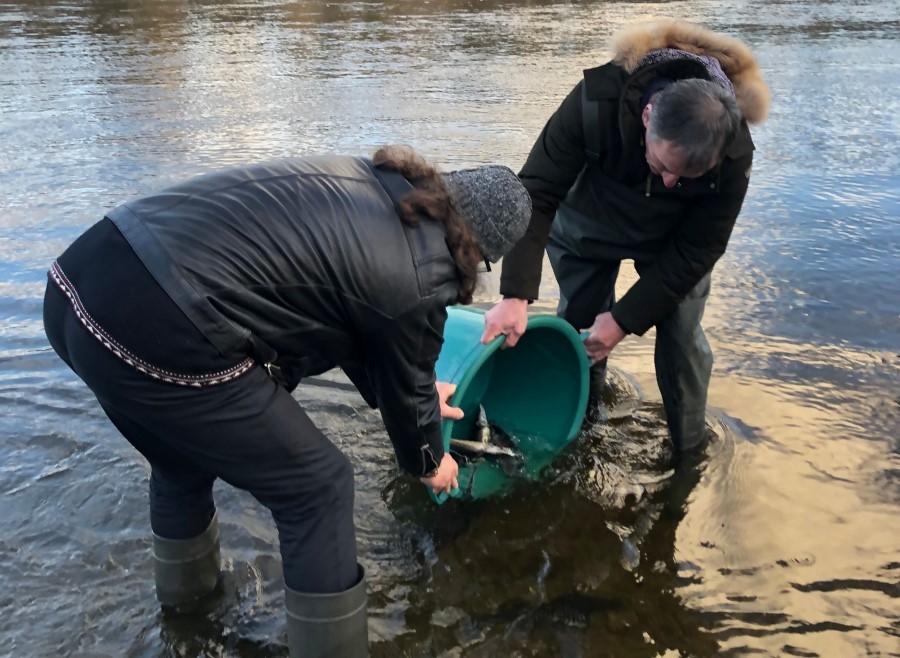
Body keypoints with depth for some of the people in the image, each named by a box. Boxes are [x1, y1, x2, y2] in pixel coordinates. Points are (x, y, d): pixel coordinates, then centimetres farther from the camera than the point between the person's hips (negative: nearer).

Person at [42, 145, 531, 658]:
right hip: (159, 334, -9)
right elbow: (405, 390, 13)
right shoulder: (418, 279, -5)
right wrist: (429, 463, 35)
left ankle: (186, 587, 60)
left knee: (185, 455, 34)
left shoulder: (366, 178, 17)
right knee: (317, 487, 9)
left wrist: (417, 393, 43)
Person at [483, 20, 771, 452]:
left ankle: (690, 447, 18)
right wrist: (516, 296, -38)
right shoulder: (596, 101, -38)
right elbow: (536, 194, -32)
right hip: (588, 222, 0)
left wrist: (625, 319, -24)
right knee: (576, 321, 6)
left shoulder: (733, 153, -34)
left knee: (681, 338, -6)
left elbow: (696, 251, -23)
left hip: (674, 238, 0)